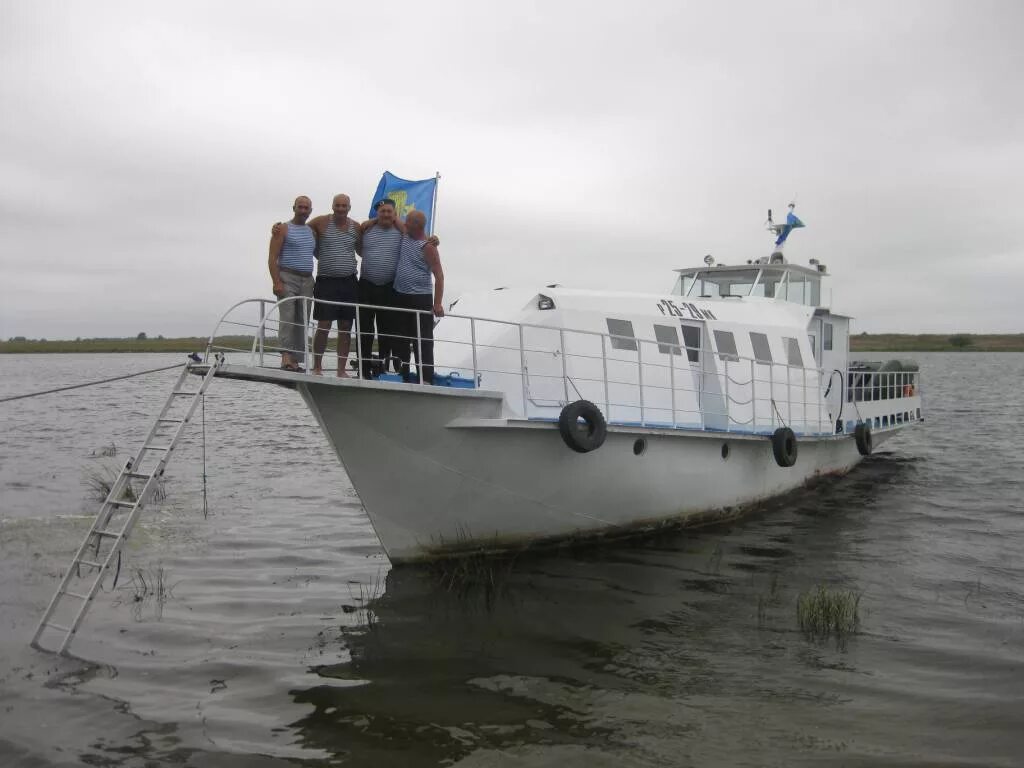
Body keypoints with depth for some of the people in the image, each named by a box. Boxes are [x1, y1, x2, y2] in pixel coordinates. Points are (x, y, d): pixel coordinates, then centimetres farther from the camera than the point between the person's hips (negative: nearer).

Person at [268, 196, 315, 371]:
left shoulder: (312, 231, 18)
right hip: (287, 278, -6)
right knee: (288, 317, -18)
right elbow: (273, 258, -6)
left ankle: (296, 361, 3)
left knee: (302, 321, 2)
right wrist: (276, 282, -18)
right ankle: (286, 356, -27)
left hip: (307, 281, 6)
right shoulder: (283, 229, 1)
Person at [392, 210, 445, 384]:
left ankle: (426, 379, -6)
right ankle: (402, 375, 20)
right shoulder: (404, 236, 7)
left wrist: (437, 303, -23)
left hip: (420, 299, -8)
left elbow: (439, 276, -16)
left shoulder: (428, 247, -13)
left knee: (422, 341, -6)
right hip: (400, 296, 8)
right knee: (401, 339, 12)